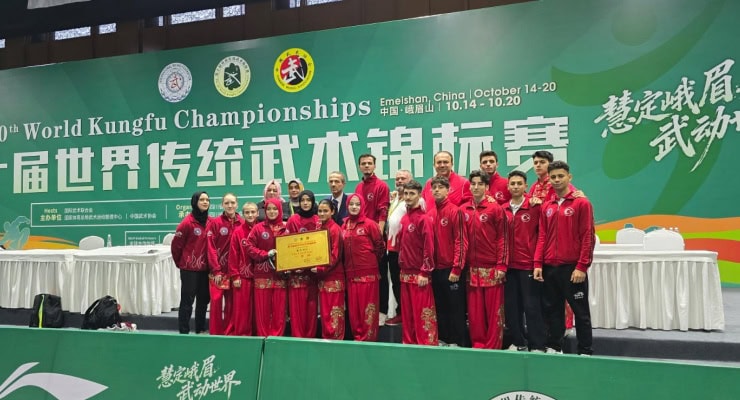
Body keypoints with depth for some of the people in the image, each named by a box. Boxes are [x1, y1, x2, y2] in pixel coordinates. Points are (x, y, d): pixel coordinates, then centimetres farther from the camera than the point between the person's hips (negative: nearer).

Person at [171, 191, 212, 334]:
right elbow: (176, 245, -7)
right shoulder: (188, 222, -12)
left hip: (204, 268, 6)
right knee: (187, 301, 2)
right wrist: (180, 262, 4)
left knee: (204, 300, 13)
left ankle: (200, 329, 26)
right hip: (189, 268, -6)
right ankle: (184, 331, 12)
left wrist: (211, 263, 8)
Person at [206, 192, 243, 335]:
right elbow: (211, 248, -6)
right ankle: (215, 333, 9)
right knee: (216, 301, -3)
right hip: (218, 270, -2)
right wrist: (216, 270, -11)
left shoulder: (242, 224, 3)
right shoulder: (215, 223, -2)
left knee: (231, 303, 7)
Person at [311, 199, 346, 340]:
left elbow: (335, 255, -14)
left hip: (334, 275, -7)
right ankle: (326, 338, 20)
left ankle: (336, 338, 7)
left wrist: (320, 269, -17)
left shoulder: (335, 229, -10)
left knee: (335, 310, -1)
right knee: (324, 310, 11)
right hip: (322, 275, 7)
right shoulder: (319, 228, 12)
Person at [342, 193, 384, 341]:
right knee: (353, 308, 9)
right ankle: (358, 337, 22)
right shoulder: (344, 226, 10)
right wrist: (346, 265, 9)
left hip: (368, 273, -5)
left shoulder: (370, 224, -6)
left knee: (367, 308, 0)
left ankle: (368, 338, 11)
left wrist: (371, 261, 5)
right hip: (351, 274, 5)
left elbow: (380, 246, -2)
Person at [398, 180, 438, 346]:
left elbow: (429, 247, -16)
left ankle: (427, 343, 9)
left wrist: (425, 273, -18)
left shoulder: (424, 218, -11)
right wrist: (402, 267, 12)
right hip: (405, 273, 7)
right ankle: (409, 342, 24)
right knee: (407, 311, 13)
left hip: (419, 274, -7)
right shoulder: (404, 218, 11)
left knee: (423, 311, -1)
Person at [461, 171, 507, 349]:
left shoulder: (495, 208, -4)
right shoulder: (464, 210, 7)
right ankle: (477, 344, 21)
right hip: (472, 268, 4)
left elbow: (502, 238, -6)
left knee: (493, 310, 4)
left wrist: (501, 265, -11)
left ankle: (493, 346, 15)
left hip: (492, 267, -4)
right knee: (474, 310, 9)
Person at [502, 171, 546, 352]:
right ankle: (518, 342, 25)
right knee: (511, 306, 10)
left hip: (529, 265, -4)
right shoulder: (503, 210, 6)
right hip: (509, 265, 4)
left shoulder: (535, 207, -4)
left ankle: (537, 346, 13)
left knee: (532, 306, 1)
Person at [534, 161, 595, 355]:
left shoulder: (581, 203, -3)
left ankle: (585, 351, 16)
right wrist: (538, 264, 0)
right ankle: (554, 347, 23)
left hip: (573, 268, -5)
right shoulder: (546, 207, 11)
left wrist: (582, 267, -13)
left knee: (580, 311, 5)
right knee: (552, 310, 12)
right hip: (549, 268, 5)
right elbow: (542, 237, 9)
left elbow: (587, 237, -8)